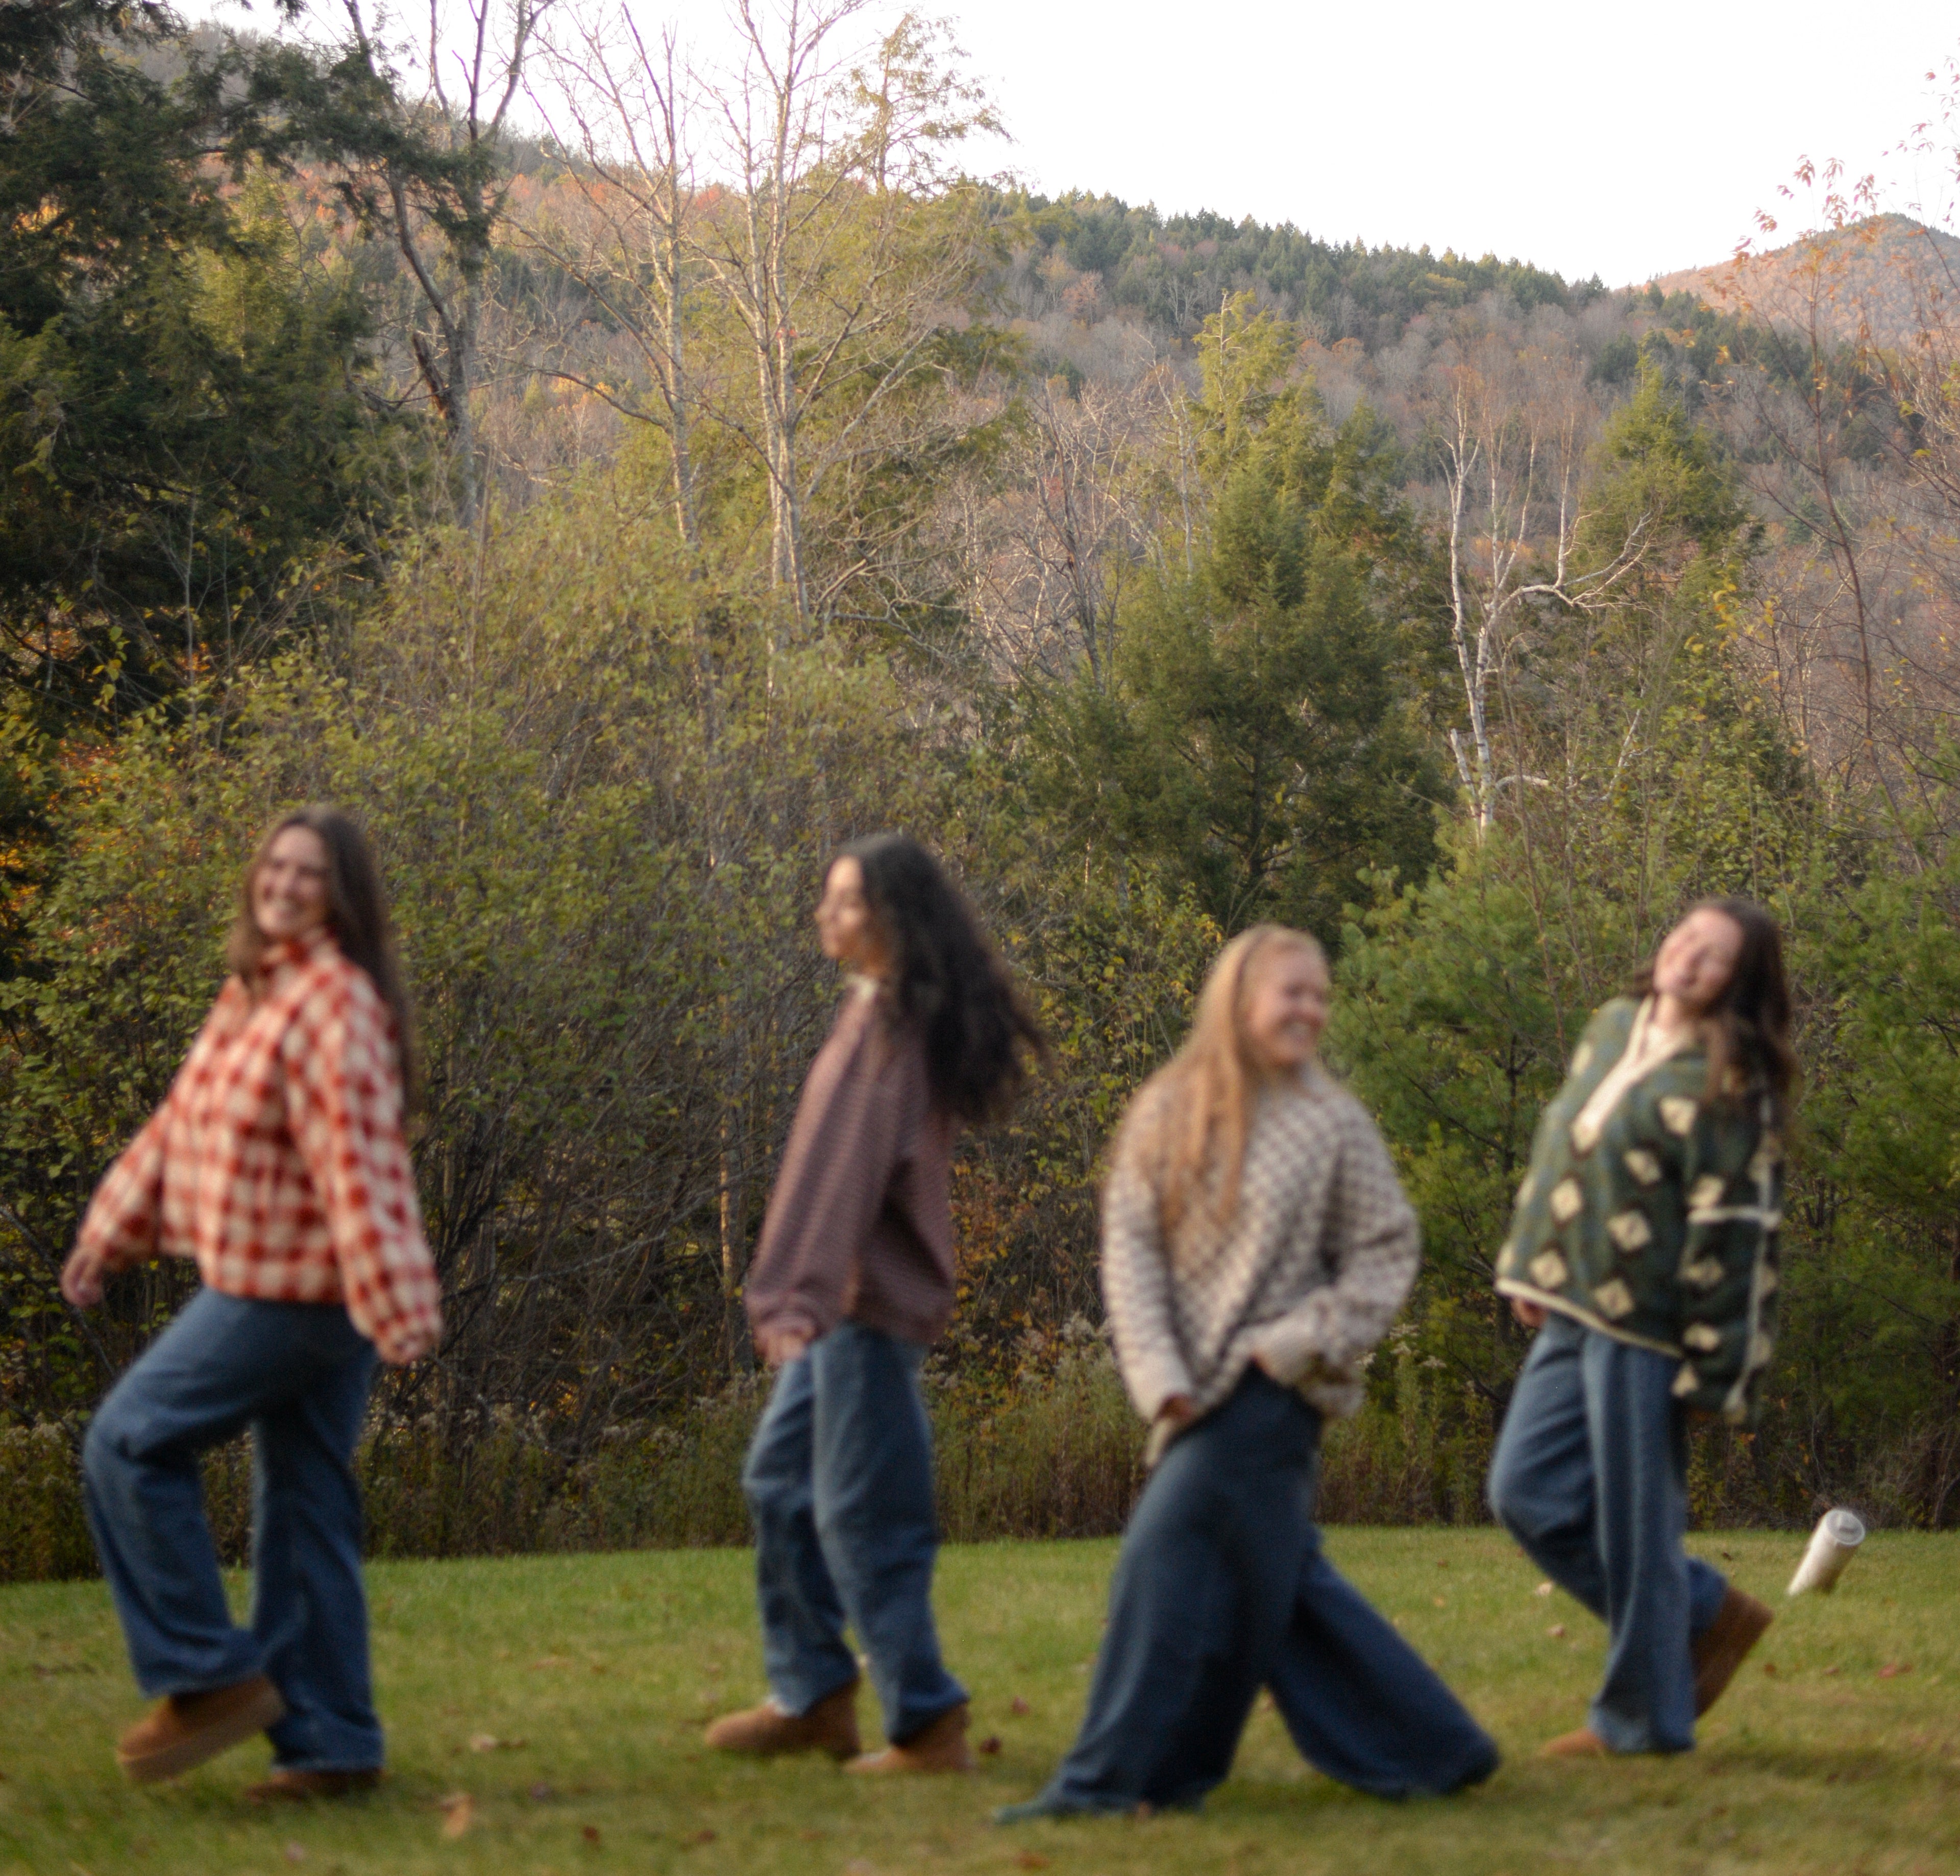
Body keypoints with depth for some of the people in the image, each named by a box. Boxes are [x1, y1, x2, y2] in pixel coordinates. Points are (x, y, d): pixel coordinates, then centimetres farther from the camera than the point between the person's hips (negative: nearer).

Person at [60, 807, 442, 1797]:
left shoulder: (335, 1006, -16)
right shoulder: (254, 992, 14)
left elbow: (359, 1160, -24)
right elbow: (182, 1121, 21)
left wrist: (393, 1303, -29)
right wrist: (111, 1232, 23)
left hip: (290, 1293, -9)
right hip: (269, 1282, 9)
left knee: (129, 1445, -7)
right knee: (302, 1510, 10)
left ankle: (212, 1674, -2)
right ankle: (330, 1743, 14)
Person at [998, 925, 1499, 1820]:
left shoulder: (1331, 1122, -4)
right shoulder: (1166, 1114, 3)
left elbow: (1386, 1250, -1)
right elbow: (1130, 1243, -1)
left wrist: (1301, 1343, -11)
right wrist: (1159, 1374, -11)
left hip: (1273, 1387, -5)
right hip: (1198, 1393, 5)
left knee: (1171, 1554, -11)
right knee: (1282, 1580, 11)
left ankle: (1109, 1779, -5)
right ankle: (1431, 1748, 24)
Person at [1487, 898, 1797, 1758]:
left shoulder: (1726, 1082, -13)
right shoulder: (1614, 1026, 11)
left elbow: (1732, 1231, -15)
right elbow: (1557, 1146, 21)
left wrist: (1711, 1366, -18)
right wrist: (1529, 1266, 18)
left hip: (1641, 1326, -8)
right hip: (1572, 1312, 8)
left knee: (1632, 1520, 0)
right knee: (1527, 1492, 10)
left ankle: (1642, 1717, 15)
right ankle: (1708, 1612, 23)